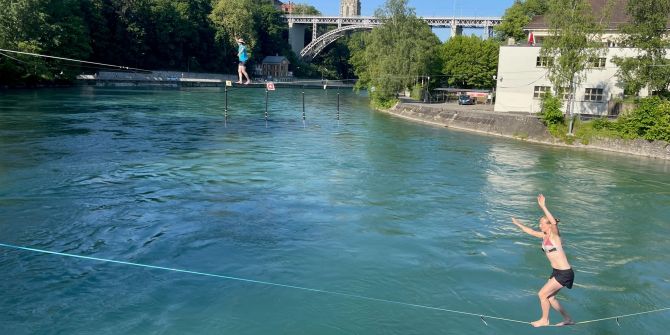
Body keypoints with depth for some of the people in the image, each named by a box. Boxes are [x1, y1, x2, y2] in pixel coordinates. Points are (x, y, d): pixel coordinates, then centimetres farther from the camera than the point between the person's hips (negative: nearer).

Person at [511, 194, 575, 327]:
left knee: (542, 294, -4)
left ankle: (544, 320, 15)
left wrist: (543, 207, -41)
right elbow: (530, 231, 23)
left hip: (564, 273, -9)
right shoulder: (544, 236, 6)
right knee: (550, 298, 15)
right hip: (556, 272, 9)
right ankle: (568, 319, 31)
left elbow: (554, 222, -36)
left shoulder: (555, 235, -16)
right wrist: (518, 224, 32)